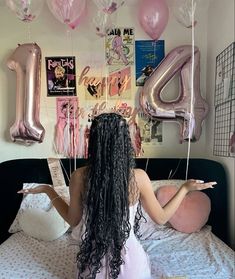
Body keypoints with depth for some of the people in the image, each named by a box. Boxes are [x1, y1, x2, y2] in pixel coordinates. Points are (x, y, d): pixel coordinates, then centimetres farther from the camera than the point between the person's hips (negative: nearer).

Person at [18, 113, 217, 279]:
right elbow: (161, 218, -7)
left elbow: (73, 220, -2)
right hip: (129, 259, -2)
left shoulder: (79, 176, -18)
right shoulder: (138, 177, -22)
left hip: (93, 259, 2)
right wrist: (186, 188, 2)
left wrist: (48, 190, 9)